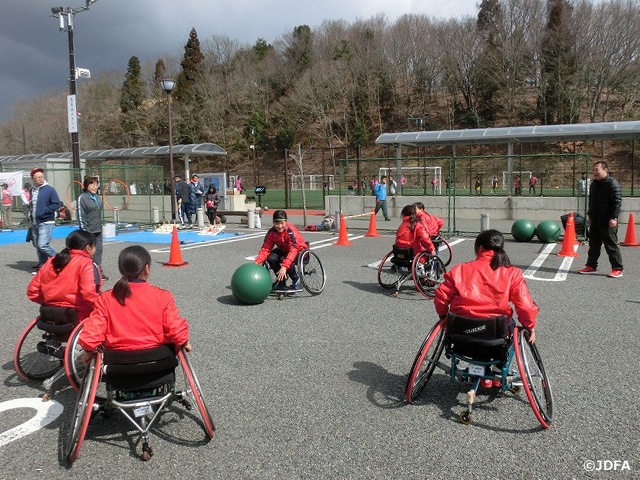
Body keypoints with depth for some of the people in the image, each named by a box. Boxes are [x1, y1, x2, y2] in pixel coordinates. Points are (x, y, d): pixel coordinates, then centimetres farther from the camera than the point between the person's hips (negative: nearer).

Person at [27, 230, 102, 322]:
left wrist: (49, 302, 21)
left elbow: (32, 291, 13)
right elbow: (89, 294, -25)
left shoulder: (51, 262, 11)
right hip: (79, 318, -7)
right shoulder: (86, 264, -9)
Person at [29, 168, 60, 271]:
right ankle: (42, 264, 21)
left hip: (46, 222, -7)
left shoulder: (49, 189, -7)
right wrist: (31, 213, 10)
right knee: (37, 246, 10)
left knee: (43, 245, -17)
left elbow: (57, 204, -11)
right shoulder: (32, 190, 13)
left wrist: (43, 211, -15)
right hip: (35, 223, 7)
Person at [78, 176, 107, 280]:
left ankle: (99, 271, 14)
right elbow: (80, 215, -11)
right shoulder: (82, 198, -8)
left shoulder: (98, 197, 13)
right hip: (88, 231, -7)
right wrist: (84, 230, -14)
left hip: (98, 230, 7)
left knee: (98, 250, 8)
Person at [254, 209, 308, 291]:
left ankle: (296, 280, -6)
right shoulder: (271, 232, -15)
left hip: (299, 250, -5)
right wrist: (257, 262, -35)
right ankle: (281, 281, 0)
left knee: (284, 260, -34)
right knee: (271, 258, -23)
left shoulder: (291, 231, -31)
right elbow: (265, 249, -17)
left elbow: (293, 250, -40)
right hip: (284, 250, 6)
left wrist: (284, 267, -51)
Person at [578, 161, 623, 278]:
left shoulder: (612, 183, -12)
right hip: (595, 222, 8)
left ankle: (617, 269, 6)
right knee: (593, 245, 13)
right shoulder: (594, 184, 14)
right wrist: (589, 215, 20)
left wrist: (613, 218, -20)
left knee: (611, 246, -2)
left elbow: (617, 202, -16)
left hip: (607, 222, -8)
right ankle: (591, 266, 22)